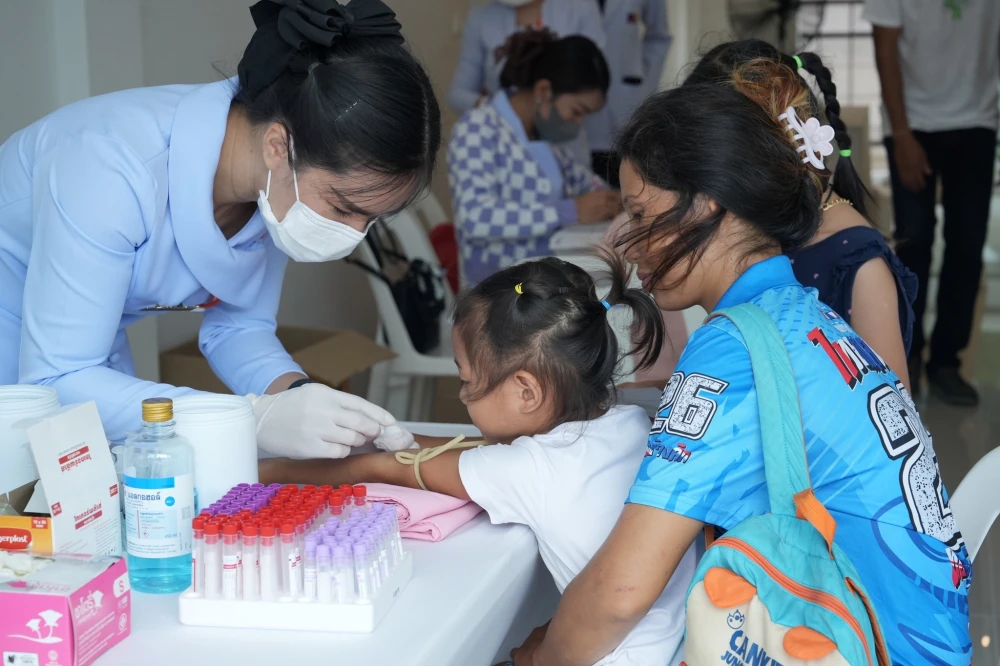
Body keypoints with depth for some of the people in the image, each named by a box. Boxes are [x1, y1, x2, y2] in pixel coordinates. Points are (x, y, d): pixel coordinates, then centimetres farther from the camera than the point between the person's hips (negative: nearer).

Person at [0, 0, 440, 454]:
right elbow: (53, 383, -36)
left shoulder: (279, 191, -16)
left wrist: (297, 395, -25)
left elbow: (237, 325, -5)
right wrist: (256, 418, -43)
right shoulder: (115, 168, -36)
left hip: (84, 353, 6)